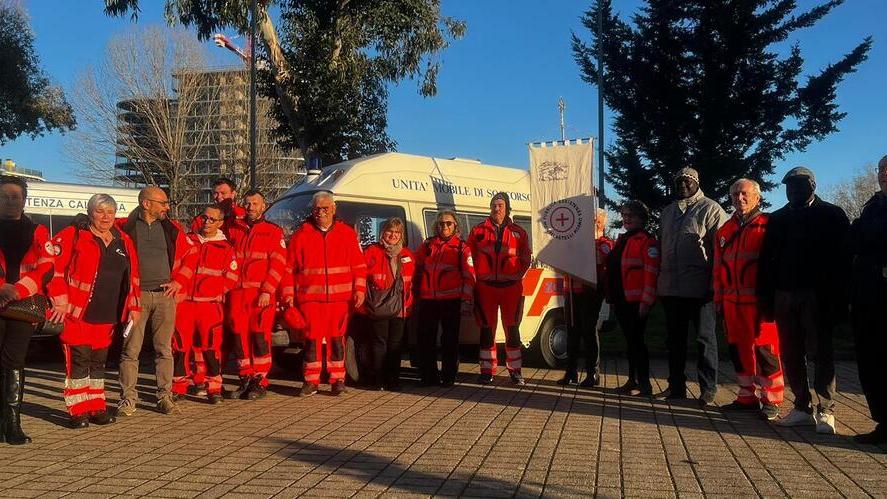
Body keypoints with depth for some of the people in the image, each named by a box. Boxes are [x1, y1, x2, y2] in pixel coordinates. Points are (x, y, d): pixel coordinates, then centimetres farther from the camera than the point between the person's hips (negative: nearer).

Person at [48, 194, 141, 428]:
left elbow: (132, 278, 15)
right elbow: (54, 266, -11)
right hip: (77, 314, -5)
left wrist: (134, 307, 11)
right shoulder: (74, 236, -4)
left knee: (98, 361, 13)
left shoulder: (123, 241, 12)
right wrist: (60, 300, -15)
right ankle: (78, 411, 8)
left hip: (107, 317, 5)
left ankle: (97, 408, 22)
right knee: (79, 360, -2)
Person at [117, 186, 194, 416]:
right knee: (130, 349, -1)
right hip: (135, 295, -2)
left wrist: (179, 281, 4)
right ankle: (128, 398, 7)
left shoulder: (172, 229, 9)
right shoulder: (125, 227, 1)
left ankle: (165, 395, 13)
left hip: (165, 294, 2)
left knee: (164, 348, 6)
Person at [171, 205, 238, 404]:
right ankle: (179, 386, 14)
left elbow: (231, 278, 4)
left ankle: (214, 387, 2)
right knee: (180, 345, 3)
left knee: (210, 346, -6)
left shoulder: (226, 248, 8)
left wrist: (212, 289, -5)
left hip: (210, 304, -2)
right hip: (183, 302, 2)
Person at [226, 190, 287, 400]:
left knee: (260, 335, -5)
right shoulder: (235, 231, 19)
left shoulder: (273, 231, 5)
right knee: (239, 335, 3)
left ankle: (261, 382, 2)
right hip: (237, 293, 4)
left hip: (262, 293, -4)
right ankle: (245, 380, 13)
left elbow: (278, 264, -4)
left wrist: (267, 291, -13)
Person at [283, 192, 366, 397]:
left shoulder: (347, 233, 8)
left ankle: (337, 380, 13)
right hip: (310, 297, 0)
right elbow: (290, 267, 7)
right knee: (312, 337, 1)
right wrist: (289, 294, 2)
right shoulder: (301, 234, 7)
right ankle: (311, 381, 9)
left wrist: (359, 290, 0)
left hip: (340, 297, 0)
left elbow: (359, 266, 9)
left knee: (336, 337, 4)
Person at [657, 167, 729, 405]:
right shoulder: (667, 212, 17)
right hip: (670, 287, 6)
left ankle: (708, 389, 8)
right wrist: (660, 280, 15)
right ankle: (676, 386, 22)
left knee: (705, 337, 1)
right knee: (674, 338, 12)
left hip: (699, 287, -6)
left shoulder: (710, 209, -2)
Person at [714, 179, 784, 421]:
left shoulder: (767, 226, -4)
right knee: (738, 349, 12)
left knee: (765, 350, -3)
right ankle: (747, 397, 23)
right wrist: (719, 298, 14)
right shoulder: (725, 230, 15)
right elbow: (718, 267, 17)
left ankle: (771, 401, 7)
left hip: (759, 301, -6)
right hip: (732, 301, 7)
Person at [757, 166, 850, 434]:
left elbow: (843, 256, -6)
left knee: (822, 352, 0)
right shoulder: (778, 218, 13)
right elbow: (766, 259, 9)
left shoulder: (831, 215, 2)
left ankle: (826, 411, 5)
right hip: (785, 294, 4)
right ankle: (803, 407, 15)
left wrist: (838, 298, -14)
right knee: (791, 354, 6)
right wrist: (766, 298, 2)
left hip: (817, 294, -4)